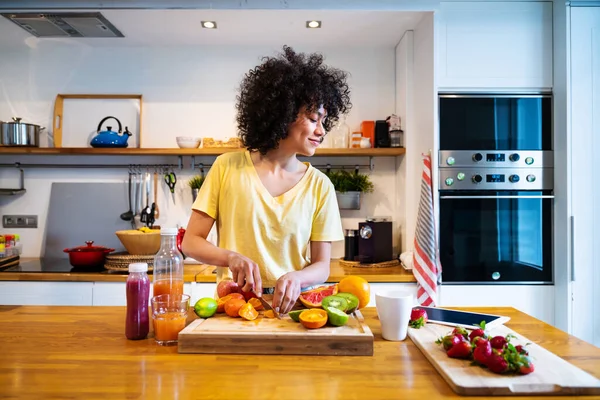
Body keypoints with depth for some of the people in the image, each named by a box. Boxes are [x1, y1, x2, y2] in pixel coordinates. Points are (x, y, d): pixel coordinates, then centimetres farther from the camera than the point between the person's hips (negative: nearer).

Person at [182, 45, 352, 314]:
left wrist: (296, 277, -19)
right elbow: (191, 242, 2)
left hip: (291, 306, 1)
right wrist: (231, 257, -17)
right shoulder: (227, 167, -1)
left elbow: (322, 266, 3)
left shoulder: (319, 185, 1)